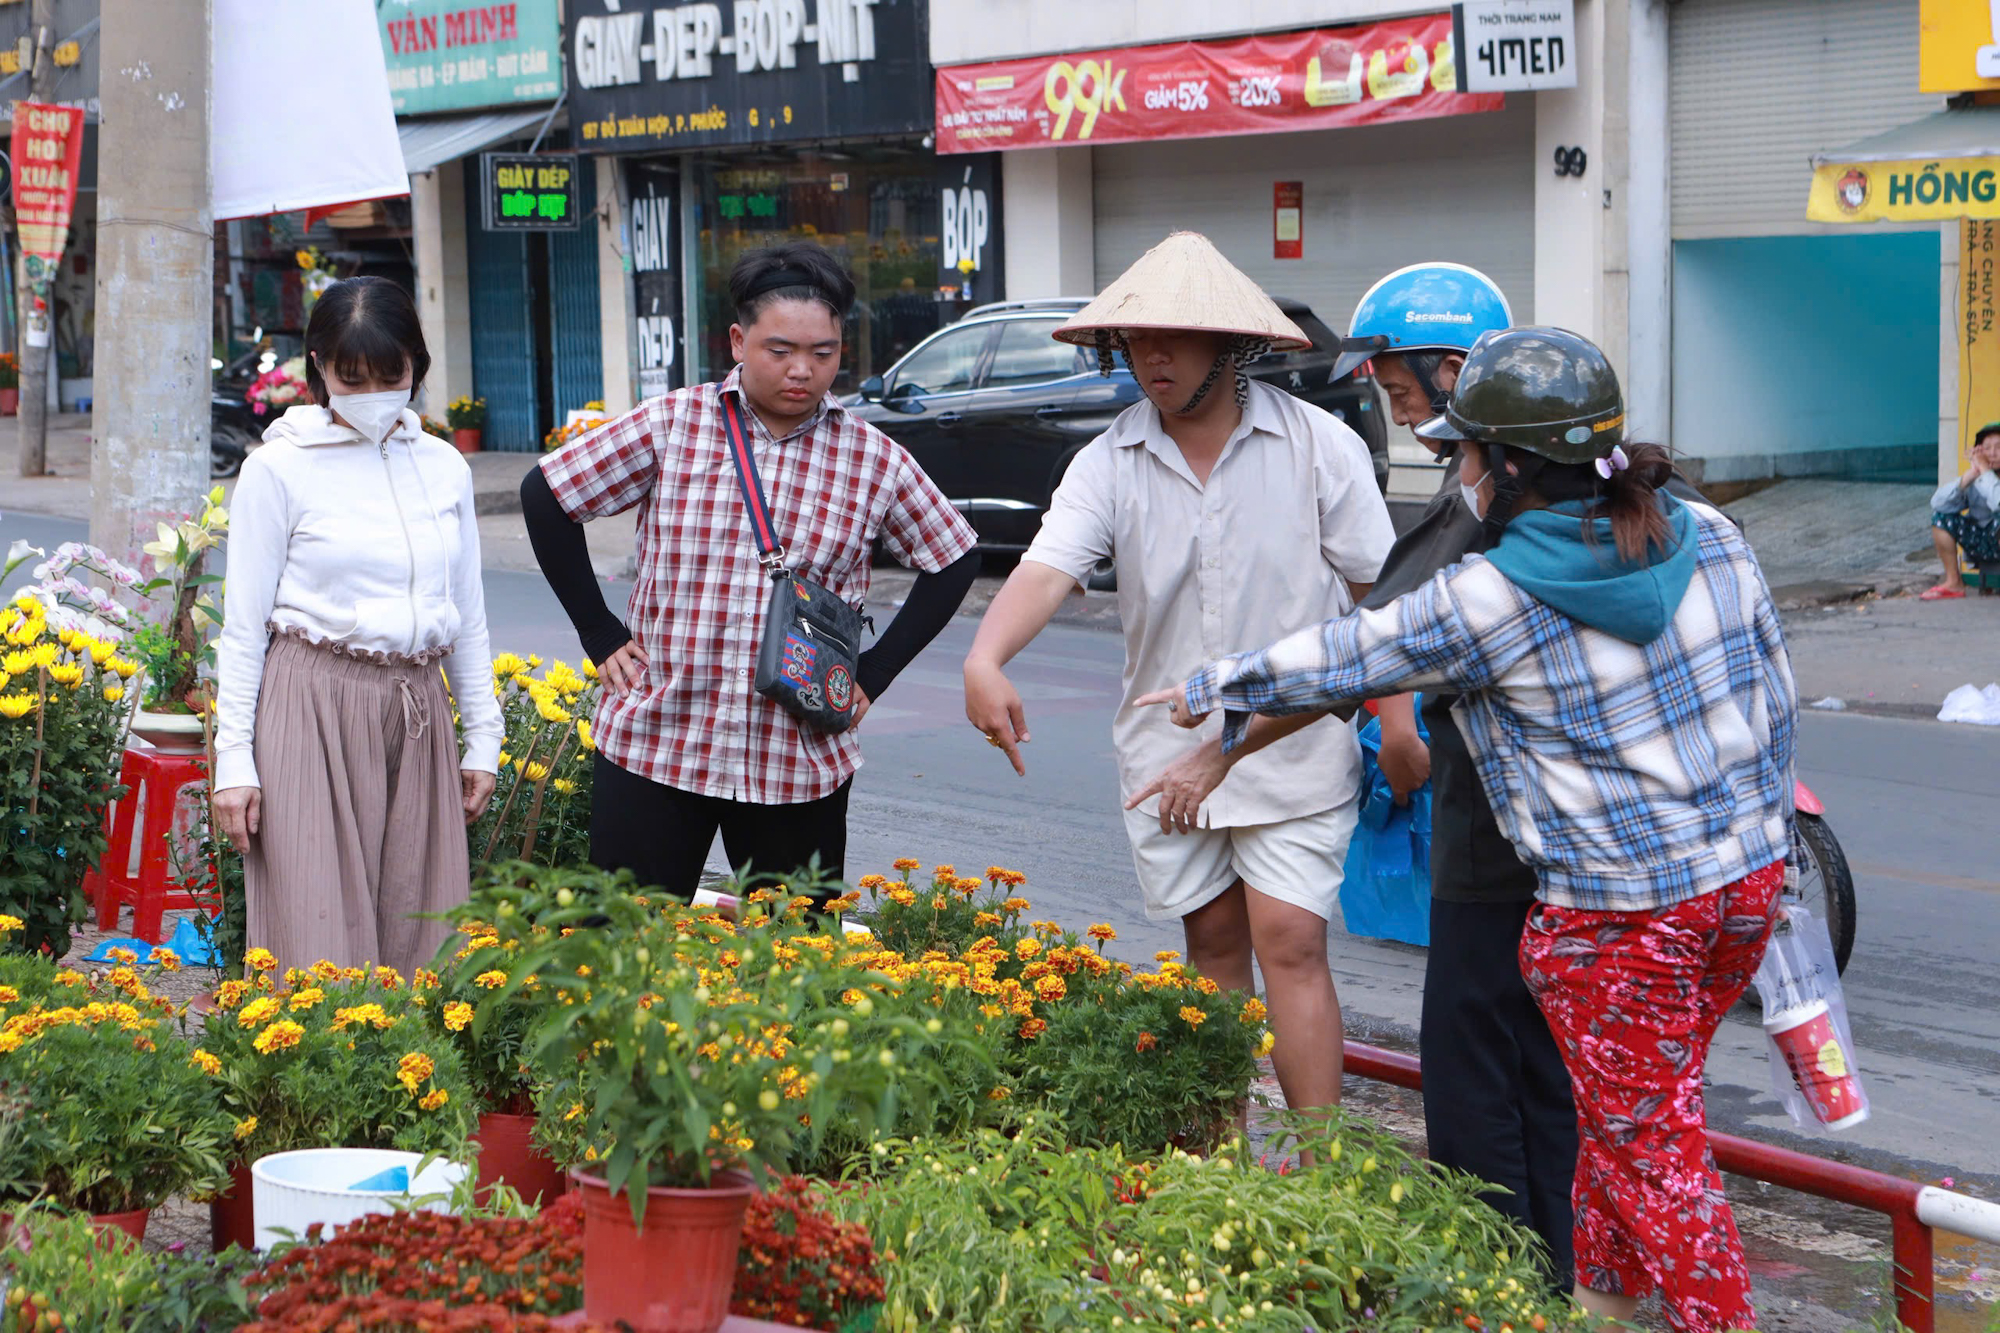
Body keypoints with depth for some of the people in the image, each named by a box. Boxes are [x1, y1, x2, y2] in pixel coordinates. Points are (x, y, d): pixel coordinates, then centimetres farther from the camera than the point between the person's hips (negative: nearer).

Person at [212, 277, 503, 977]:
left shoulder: (444, 468, 10)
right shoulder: (280, 468, -2)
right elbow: (243, 624, -1)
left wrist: (483, 736, 14)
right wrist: (234, 759, -6)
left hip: (419, 713, 4)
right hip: (314, 708, -4)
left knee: (419, 938, 3)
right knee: (320, 935, -6)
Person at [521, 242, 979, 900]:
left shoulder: (872, 459, 3)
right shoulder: (673, 425, -1)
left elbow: (952, 561, 13)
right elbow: (546, 495, 5)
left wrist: (871, 675, 4)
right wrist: (601, 637, 2)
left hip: (800, 765, 1)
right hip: (653, 744, -1)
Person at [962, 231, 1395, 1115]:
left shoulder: (1319, 445, -7)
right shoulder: (1109, 463, -2)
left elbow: (1376, 587, -2)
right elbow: (1048, 567, -17)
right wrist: (986, 659, -35)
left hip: (1296, 742, -3)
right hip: (1167, 746, 3)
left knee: (1290, 945, -9)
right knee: (1214, 944, 13)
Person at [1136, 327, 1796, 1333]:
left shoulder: (1491, 599, -16)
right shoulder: (1710, 538, 0)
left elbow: (1345, 657, -3)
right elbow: (1775, 696, 8)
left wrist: (1215, 689, 13)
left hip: (1617, 914, -7)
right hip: (1749, 875, 7)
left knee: (1652, 1147, 6)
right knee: (1639, 1109, 22)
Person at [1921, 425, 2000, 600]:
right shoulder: (1974, 481, -1)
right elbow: (1938, 503, -14)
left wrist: (1986, 470, -25)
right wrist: (1969, 475, -21)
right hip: (1981, 546, 6)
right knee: (1941, 516, -9)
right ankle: (1953, 583, -3)